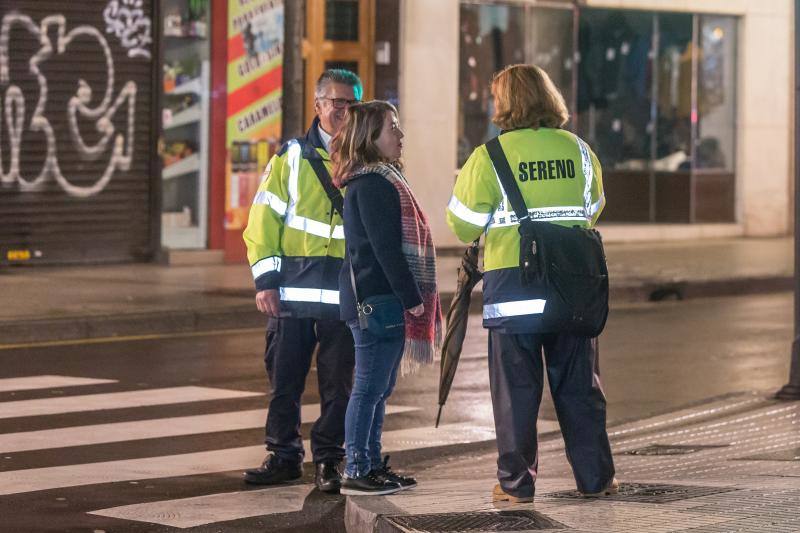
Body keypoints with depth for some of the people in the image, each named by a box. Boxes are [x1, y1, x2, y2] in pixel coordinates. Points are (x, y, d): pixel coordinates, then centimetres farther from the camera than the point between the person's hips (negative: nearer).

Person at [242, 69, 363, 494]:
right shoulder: (291, 157, 5)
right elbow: (264, 217, 3)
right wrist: (265, 278, -5)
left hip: (344, 291, 0)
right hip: (292, 287, 0)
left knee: (337, 380, 3)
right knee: (284, 377, 5)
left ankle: (329, 459, 12)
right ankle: (284, 455, 16)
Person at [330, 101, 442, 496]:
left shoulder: (381, 179, 18)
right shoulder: (373, 183, -14)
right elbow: (385, 247, -19)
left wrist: (412, 297, 17)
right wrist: (412, 298, -17)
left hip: (382, 300, 10)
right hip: (377, 299, -10)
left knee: (379, 388, 13)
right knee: (370, 386, -6)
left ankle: (371, 464, 19)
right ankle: (356, 472, -3)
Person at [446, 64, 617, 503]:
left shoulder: (489, 157, -7)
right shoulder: (578, 150, 4)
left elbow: (463, 225, -2)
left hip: (512, 289, -3)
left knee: (516, 389, 4)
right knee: (579, 385, 11)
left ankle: (516, 482, 5)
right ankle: (595, 477, 15)